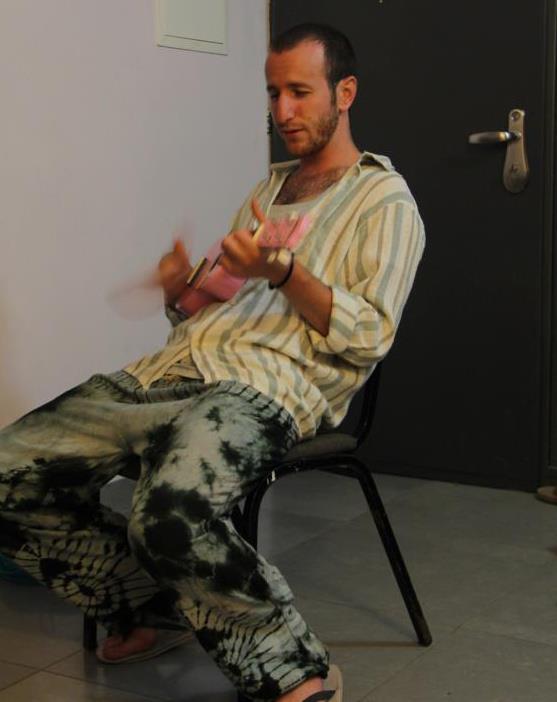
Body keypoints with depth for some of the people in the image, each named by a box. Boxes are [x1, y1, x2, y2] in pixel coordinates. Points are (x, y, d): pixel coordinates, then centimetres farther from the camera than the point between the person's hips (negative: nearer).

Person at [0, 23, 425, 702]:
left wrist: (282, 273, -18)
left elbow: (370, 336, -4)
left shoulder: (385, 200, 8)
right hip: (177, 366, 8)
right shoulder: (267, 189, 30)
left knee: (171, 512, -39)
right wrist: (179, 292, 4)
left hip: (269, 385, -7)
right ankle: (147, 603, 8)